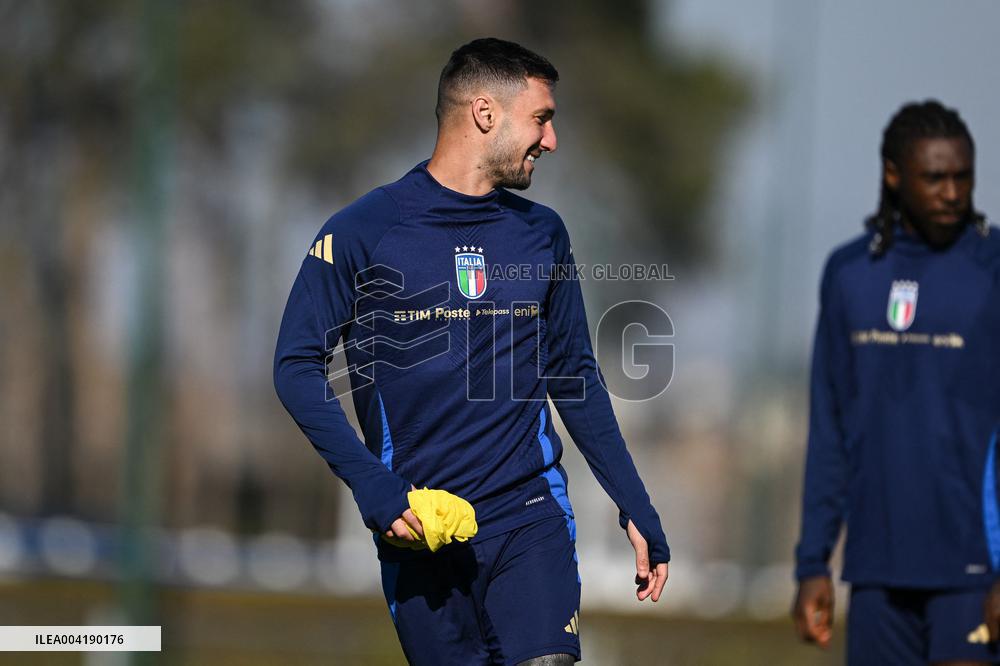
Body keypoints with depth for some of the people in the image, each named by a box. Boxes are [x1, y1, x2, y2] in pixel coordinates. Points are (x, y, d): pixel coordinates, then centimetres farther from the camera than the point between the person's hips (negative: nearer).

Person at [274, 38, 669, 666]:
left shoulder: (542, 233, 12)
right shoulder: (363, 232, -2)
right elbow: (298, 368, -4)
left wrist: (639, 512, 14)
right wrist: (373, 486, -16)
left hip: (532, 520, 2)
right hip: (418, 529, -2)